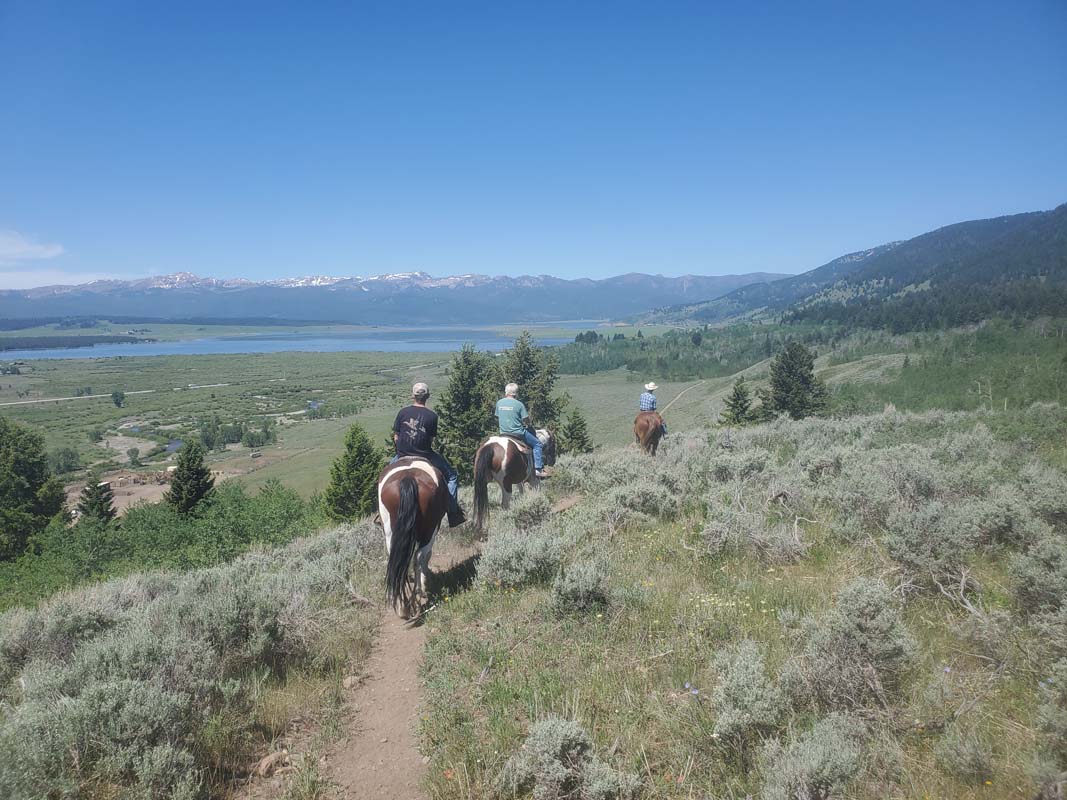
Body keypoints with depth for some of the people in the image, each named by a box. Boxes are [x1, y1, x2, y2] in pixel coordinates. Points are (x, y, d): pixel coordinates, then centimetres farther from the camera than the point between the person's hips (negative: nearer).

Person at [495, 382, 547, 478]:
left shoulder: (499, 403, 3)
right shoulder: (519, 404, -11)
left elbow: (497, 418, 13)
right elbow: (526, 420, -9)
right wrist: (526, 424, 13)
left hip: (503, 433, 6)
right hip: (518, 433, -5)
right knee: (537, 444, 8)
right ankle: (538, 469, 1)